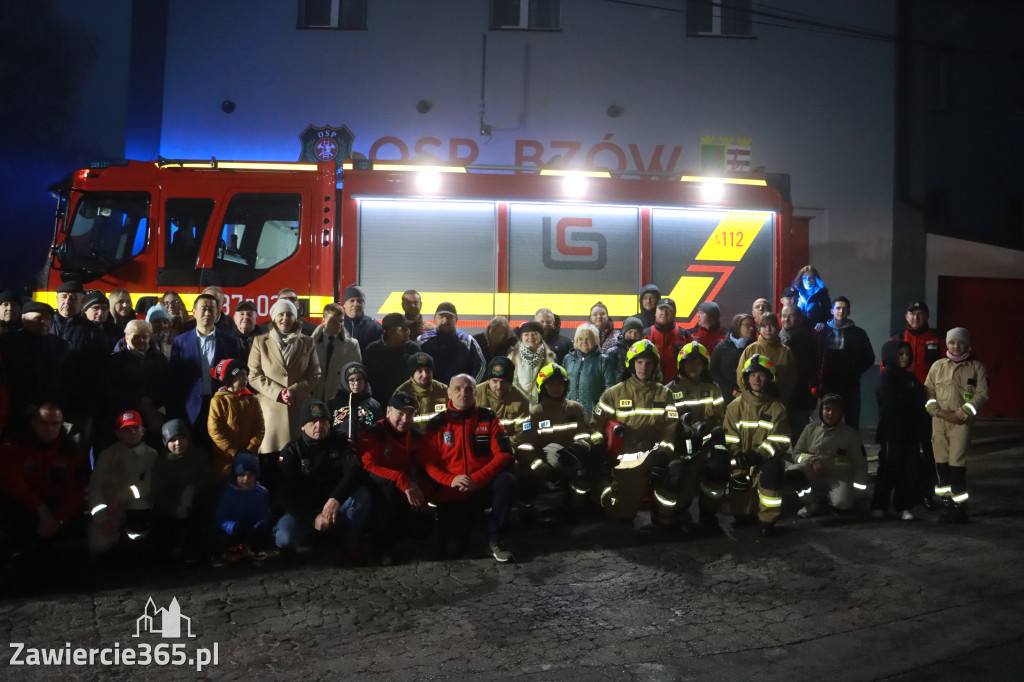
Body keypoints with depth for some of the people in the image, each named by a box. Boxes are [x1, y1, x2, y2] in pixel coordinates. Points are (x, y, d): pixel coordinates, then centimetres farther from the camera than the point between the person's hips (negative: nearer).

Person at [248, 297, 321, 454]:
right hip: (270, 407, -1)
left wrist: (294, 391, -8)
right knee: (270, 451, -5)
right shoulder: (260, 341, 9)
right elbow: (254, 376, 4)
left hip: (299, 408, 1)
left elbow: (315, 374, 8)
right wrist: (279, 392, -9)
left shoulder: (307, 342, 11)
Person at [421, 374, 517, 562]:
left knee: (506, 480, -31)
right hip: (452, 495, 0)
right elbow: (428, 463, -4)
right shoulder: (437, 424, -1)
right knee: (452, 550, -12)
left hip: (484, 488, 0)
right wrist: (451, 480, -23)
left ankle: (495, 539, -14)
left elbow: (504, 453, -11)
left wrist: (477, 479, -23)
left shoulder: (488, 418, -2)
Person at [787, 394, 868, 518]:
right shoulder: (811, 429, 8)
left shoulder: (850, 433, 7)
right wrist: (812, 460, -12)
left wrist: (858, 490, -2)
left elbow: (860, 464, 8)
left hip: (839, 477, -1)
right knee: (791, 472, -31)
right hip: (812, 474, 1)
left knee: (842, 504, -34)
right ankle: (812, 502, -4)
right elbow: (796, 454, 9)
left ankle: (830, 498, 6)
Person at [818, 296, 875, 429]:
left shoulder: (858, 333, 7)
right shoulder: (823, 332, 6)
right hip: (828, 385, 0)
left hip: (851, 385, 0)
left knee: (852, 423, 0)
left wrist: (855, 372, 0)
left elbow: (869, 358, 11)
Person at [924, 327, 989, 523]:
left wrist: (961, 413, -12)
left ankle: (960, 507, 1)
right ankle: (947, 503, 16)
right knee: (941, 462, 5)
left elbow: (982, 395, -3)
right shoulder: (938, 365, 10)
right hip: (939, 421, 3)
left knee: (957, 463, -8)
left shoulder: (976, 367, 2)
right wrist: (939, 412, -7)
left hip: (962, 421, -3)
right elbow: (928, 391, 8)